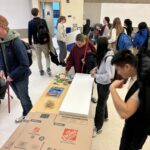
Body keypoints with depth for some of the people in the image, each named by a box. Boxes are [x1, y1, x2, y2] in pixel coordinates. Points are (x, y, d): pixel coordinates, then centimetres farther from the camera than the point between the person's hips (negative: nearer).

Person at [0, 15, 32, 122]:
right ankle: (26, 114, 45)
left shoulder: (16, 42, -24)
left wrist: (12, 75, -19)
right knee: (20, 97, 22)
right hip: (10, 76, 7)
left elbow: (25, 64, -23)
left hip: (20, 77, -6)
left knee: (24, 98, 12)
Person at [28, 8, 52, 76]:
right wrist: (49, 41, 5)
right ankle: (48, 68, -3)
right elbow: (47, 31, -4)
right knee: (47, 56, 15)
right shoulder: (43, 21, -6)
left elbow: (29, 34, -5)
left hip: (36, 43, 0)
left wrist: (30, 43, 6)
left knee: (39, 57, 12)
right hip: (44, 42, 0)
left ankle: (41, 71, 18)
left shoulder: (30, 23, -5)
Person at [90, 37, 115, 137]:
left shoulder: (109, 58, -29)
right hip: (101, 83, 9)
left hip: (105, 84, -8)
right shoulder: (103, 55, -2)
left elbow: (109, 75, -28)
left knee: (100, 105, 4)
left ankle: (98, 128, 21)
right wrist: (96, 68, -3)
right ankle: (104, 116, 52)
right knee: (102, 102, 27)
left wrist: (96, 76, -22)